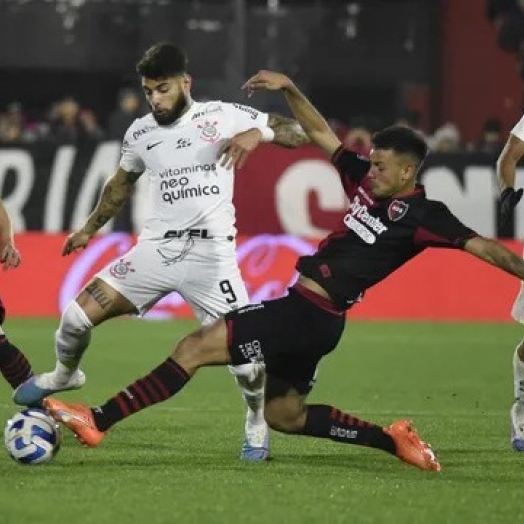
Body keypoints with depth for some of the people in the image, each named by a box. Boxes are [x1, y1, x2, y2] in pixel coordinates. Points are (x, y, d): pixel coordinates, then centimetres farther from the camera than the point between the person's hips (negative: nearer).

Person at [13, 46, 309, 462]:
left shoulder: (224, 116, -3)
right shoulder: (140, 133, 8)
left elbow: (298, 134, -4)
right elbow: (121, 183, 27)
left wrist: (258, 132, -23)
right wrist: (90, 229, 32)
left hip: (211, 252, -3)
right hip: (157, 248, 3)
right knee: (77, 316, -6)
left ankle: (258, 423, 15)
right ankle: (65, 375, 26)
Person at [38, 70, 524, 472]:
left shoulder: (423, 215, -11)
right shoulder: (366, 180, 10)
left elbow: (481, 246, -14)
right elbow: (321, 134, 17)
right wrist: (290, 90, 9)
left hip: (310, 315, -9)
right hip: (303, 311, 9)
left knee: (194, 347, -12)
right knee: (283, 414, 21)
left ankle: (97, 420, -11)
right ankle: (393, 440, 20)